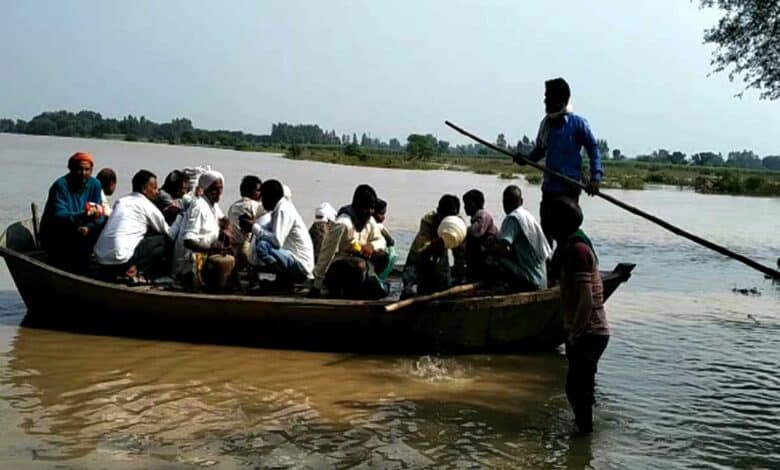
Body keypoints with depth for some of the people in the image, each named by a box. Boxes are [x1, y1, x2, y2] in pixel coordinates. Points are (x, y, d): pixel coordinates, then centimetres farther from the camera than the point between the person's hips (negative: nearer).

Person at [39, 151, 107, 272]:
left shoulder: (95, 184, -2)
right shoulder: (61, 185, -19)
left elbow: (99, 214, -6)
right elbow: (58, 216, -29)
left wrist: (88, 227, -27)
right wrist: (82, 216, -46)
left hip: (77, 231, 6)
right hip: (54, 238, -6)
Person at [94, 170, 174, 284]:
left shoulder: (121, 200, 18)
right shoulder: (146, 205, 0)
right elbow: (167, 232, 10)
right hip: (121, 260, -7)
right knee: (164, 241, 3)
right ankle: (135, 271, -6)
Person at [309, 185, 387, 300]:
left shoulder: (370, 221, 0)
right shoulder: (343, 224, -25)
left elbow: (381, 242, 13)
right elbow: (326, 254, -23)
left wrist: (372, 246, -14)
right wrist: (316, 287, -21)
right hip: (335, 268, -7)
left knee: (381, 290, -12)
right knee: (360, 265, -36)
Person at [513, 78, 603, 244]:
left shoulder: (578, 123, -7)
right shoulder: (546, 123, 10)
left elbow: (593, 149, -5)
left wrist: (595, 177, -17)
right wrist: (525, 159, -1)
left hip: (569, 188, -6)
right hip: (549, 187, 6)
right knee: (545, 230, 13)